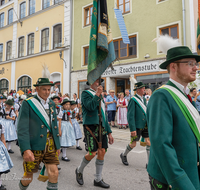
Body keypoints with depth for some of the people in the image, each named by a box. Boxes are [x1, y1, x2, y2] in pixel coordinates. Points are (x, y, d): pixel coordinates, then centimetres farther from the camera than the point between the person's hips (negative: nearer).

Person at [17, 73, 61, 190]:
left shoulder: (52, 104, 11)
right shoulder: (28, 103, -6)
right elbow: (22, 128, -13)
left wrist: (57, 145, 17)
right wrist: (25, 149, -21)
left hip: (51, 145, 4)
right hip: (34, 145, -4)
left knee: (54, 173, 0)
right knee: (28, 177, 11)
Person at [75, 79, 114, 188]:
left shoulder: (101, 97, 20)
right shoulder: (86, 93, -1)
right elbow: (90, 106, -22)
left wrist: (109, 132, 17)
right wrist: (97, 94, -12)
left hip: (102, 128, 7)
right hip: (91, 127, -7)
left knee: (102, 152, 4)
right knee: (92, 153, -6)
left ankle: (98, 179, 21)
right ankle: (79, 170, 24)